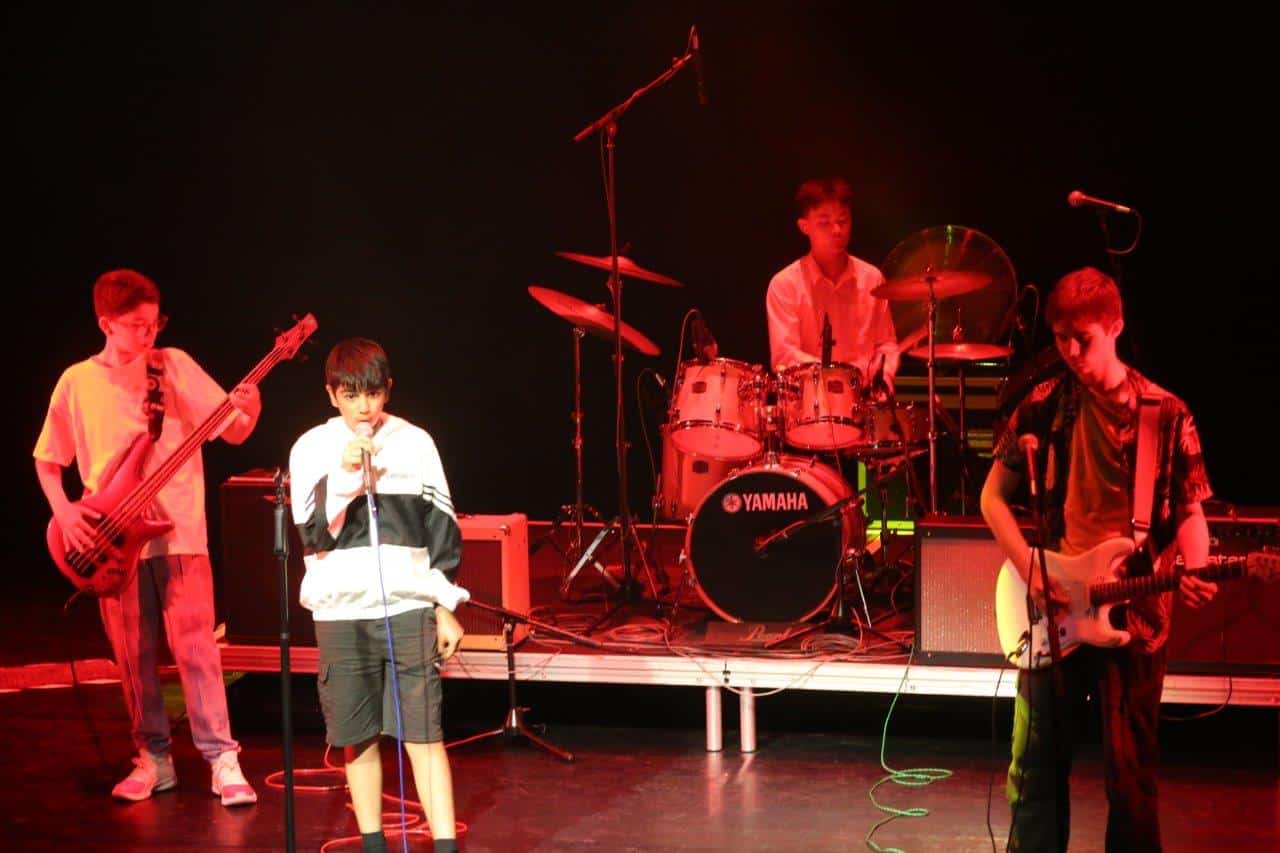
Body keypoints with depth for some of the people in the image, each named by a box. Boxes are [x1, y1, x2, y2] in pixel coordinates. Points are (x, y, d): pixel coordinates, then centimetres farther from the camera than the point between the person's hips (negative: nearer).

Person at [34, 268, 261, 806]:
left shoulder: (175, 366, 1)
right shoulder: (77, 382, 5)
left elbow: (233, 432, -2)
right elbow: (46, 458, 13)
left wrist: (248, 413, -24)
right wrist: (63, 509, -3)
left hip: (178, 530, -2)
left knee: (195, 646, -6)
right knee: (133, 655, 8)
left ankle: (223, 760, -3)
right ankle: (153, 759, 19)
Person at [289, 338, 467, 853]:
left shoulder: (415, 442, 3)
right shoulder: (311, 448, 1)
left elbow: (441, 528, 7)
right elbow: (313, 534, -6)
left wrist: (447, 608, 5)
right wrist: (343, 475, -19)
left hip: (409, 607, 0)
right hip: (341, 612, 1)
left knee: (423, 733, -5)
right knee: (358, 737, 7)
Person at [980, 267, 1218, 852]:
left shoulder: (1166, 414, -1)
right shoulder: (1043, 406, 2)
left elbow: (1189, 511, 3)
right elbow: (993, 496, 6)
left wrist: (1193, 571, -18)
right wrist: (1029, 568, -8)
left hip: (1135, 614, -2)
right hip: (1051, 611, 2)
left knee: (1131, 772, 3)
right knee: (1036, 766, 8)